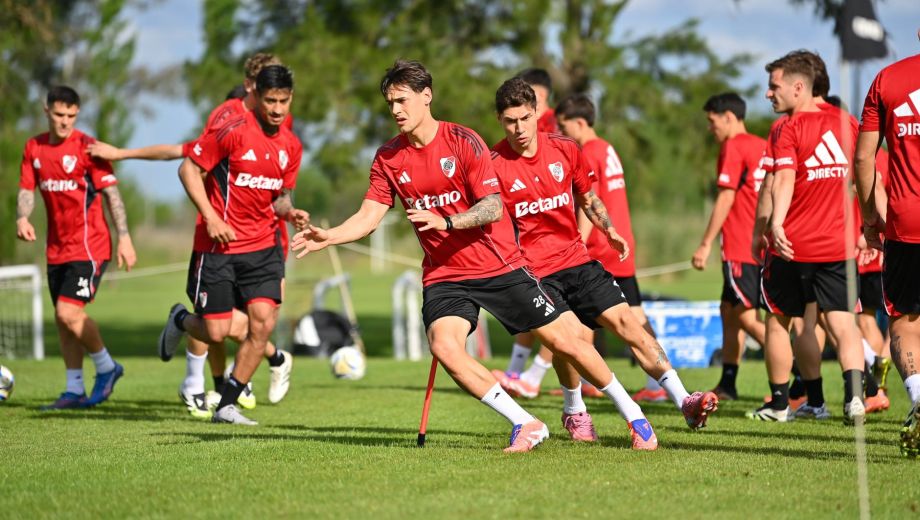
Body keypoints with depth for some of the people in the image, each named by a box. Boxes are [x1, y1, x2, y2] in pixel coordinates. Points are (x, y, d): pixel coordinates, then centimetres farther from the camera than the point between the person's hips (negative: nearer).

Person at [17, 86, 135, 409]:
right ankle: (74, 390, 17)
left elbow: (111, 192, -9)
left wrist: (124, 237, -16)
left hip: (89, 246, -7)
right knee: (62, 319, 9)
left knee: (69, 312, -16)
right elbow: (27, 190, 8)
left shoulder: (86, 147, -9)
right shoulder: (34, 148, 8)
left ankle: (106, 367, 5)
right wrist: (22, 218, -14)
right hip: (57, 248, 7)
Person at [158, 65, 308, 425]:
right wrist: (211, 218, -17)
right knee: (216, 332, -4)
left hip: (263, 247, 5)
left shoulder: (291, 146, 6)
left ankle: (226, 406, 4)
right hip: (219, 246, -5)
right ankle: (180, 320, 34)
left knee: (263, 323, -10)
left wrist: (290, 212, -5)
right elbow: (189, 169, -9)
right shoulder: (235, 132, -13)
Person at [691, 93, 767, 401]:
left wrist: (706, 244, -12)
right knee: (729, 310, 17)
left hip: (741, 248, -9)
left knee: (748, 318, -10)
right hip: (760, 246, 9)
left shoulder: (733, 147, -9)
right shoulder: (763, 147, 15)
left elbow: (726, 198, -13)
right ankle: (727, 384, 22)